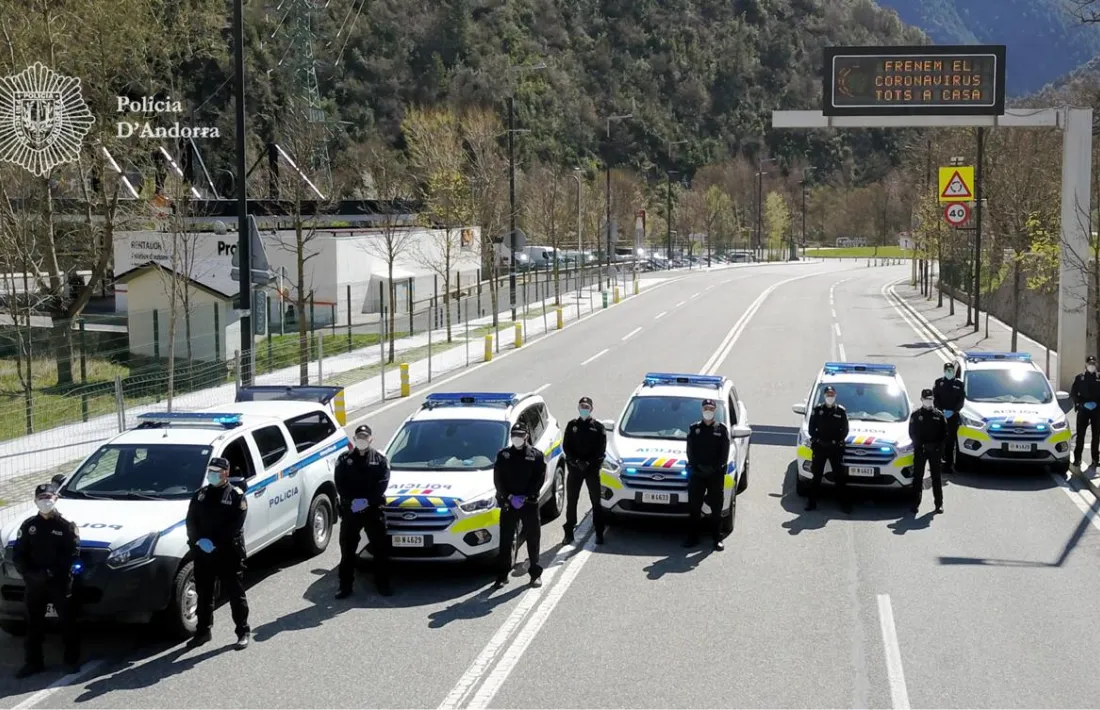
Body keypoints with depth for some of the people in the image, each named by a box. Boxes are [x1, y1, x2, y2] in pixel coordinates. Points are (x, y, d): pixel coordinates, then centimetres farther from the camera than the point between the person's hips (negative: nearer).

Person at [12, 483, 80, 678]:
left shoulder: (65, 525, -3)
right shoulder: (29, 525, 6)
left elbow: (73, 554, -9)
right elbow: (18, 555, 4)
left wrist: (52, 572, -19)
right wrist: (29, 573, -12)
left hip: (60, 583, -3)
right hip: (34, 584, 3)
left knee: (67, 622, 2)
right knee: (33, 624, 10)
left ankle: (72, 660, 12)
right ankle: (33, 661, 19)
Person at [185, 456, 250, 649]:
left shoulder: (236, 495, -4)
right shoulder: (200, 495, 12)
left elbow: (235, 525, -13)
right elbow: (191, 521, 6)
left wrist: (215, 543, -20)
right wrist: (199, 540, -11)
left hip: (229, 553, -5)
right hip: (202, 552, 5)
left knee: (235, 594, 1)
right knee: (204, 594, 13)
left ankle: (243, 631, 9)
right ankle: (203, 630, 24)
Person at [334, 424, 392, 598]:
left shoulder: (380, 459, 5)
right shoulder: (345, 459, 7)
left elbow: (383, 483, -4)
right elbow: (340, 485, 1)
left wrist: (367, 501, -16)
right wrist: (352, 501, -14)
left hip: (374, 509, -1)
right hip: (350, 510, 1)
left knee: (380, 548, 2)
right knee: (347, 549, 2)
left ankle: (383, 584, 11)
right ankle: (345, 586, 9)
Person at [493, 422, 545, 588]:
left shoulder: (536, 455, 2)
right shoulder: (503, 455, 5)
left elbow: (540, 479, -3)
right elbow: (498, 479, 0)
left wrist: (526, 497, -13)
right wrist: (510, 497, -12)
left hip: (530, 503, -1)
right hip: (508, 503, 1)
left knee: (533, 538, 3)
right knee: (505, 539, 2)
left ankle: (535, 573, 12)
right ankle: (502, 574, 8)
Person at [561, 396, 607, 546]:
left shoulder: (598, 427, 3)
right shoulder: (572, 426, 7)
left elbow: (601, 449, -2)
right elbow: (566, 446, 3)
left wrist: (589, 462, -14)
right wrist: (576, 461, -10)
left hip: (592, 468, -1)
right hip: (574, 468, 1)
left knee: (596, 501, 1)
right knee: (571, 501, 3)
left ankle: (599, 533, 6)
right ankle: (569, 533, 10)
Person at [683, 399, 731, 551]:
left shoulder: (721, 429, 5)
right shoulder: (694, 429, 8)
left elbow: (725, 452, 0)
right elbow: (690, 451, 3)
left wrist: (716, 467, -11)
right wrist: (697, 466, -10)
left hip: (716, 474, -1)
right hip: (697, 473, 1)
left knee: (716, 507, 2)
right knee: (694, 507, 2)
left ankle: (717, 538, 8)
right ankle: (693, 537, 10)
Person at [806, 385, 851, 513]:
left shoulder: (841, 411, 3)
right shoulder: (817, 410, 4)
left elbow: (845, 430, 4)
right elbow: (811, 428, 5)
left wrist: (836, 441, -7)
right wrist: (817, 440, -7)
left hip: (836, 448, 0)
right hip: (819, 447, 1)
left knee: (840, 476, 1)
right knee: (817, 475, 3)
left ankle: (845, 502, 5)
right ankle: (812, 501, 7)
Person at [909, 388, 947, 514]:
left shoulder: (939, 415, 6)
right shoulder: (916, 415, 5)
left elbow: (945, 433, 5)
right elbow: (912, 433, 3)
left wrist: (937, 445, -9)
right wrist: (921, 445, -9)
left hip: (935, 450, 0)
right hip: (920, 450, 0)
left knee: (936, 477, 3)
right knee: (918, 477, 0)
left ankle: (939, 504, 8)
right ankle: (916, 503, 3)